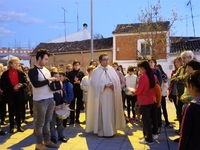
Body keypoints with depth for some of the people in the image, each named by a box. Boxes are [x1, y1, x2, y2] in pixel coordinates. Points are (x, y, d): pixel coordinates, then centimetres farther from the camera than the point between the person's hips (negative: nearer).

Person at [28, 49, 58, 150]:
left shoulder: (46, 70, 14)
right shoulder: (32, 71, -9)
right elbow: (36, 84, -23)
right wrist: (48, 80, -18)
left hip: (50, 99, 7)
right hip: (40, 100, -7)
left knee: (47, 121, 16)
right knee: (39, 123, 5)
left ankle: (47, 140, 29)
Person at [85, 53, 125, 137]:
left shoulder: (112, 69, 7)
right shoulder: (96, 71, -2)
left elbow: (117, 81, 5)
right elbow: (95, 84, -8)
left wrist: (113, 85, -15)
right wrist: (105, 86, -18)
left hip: (111, 96, 3)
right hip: (101, 96, -3)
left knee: (111, 113, 9)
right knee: (102, 113, 2)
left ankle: (111, 130, 21)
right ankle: (101, 131, 12)